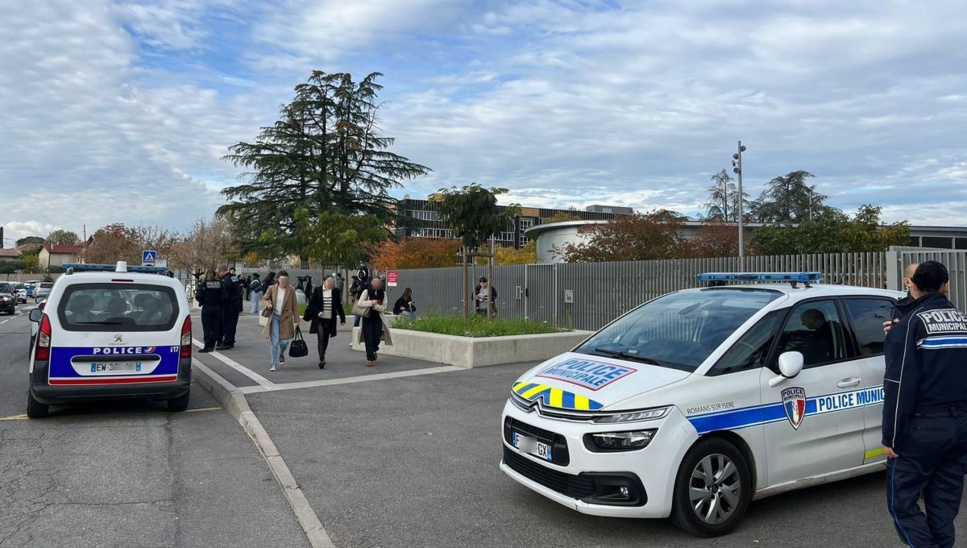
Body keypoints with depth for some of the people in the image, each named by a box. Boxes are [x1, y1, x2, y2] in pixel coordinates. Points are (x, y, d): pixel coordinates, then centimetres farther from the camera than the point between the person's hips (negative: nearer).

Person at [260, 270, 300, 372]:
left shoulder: (291, 290, -4)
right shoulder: (272, 289, -2)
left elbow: (294, 306, 0)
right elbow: (264, 299, 9)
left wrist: (296, 320, -1)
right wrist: (267, 304, -15)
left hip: (286, 318, 0)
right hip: (275, 317, 0)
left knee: (284, 341, 2)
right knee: (275, 342, -2)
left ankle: (281, 354, 38)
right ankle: (274, 365, 7)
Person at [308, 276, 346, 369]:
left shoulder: (335, 291, 2)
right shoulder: (317, 290, -2)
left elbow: (339, 305, 8)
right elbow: (311, 304, 1)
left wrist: (342, 318, 9)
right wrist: (317, 312, -15)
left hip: (330, 320, 2)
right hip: (319, 319, -2)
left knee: (326, 339, 10)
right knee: (321, 338, -12)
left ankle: (322, 356, 29)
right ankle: (322, 359, -15)